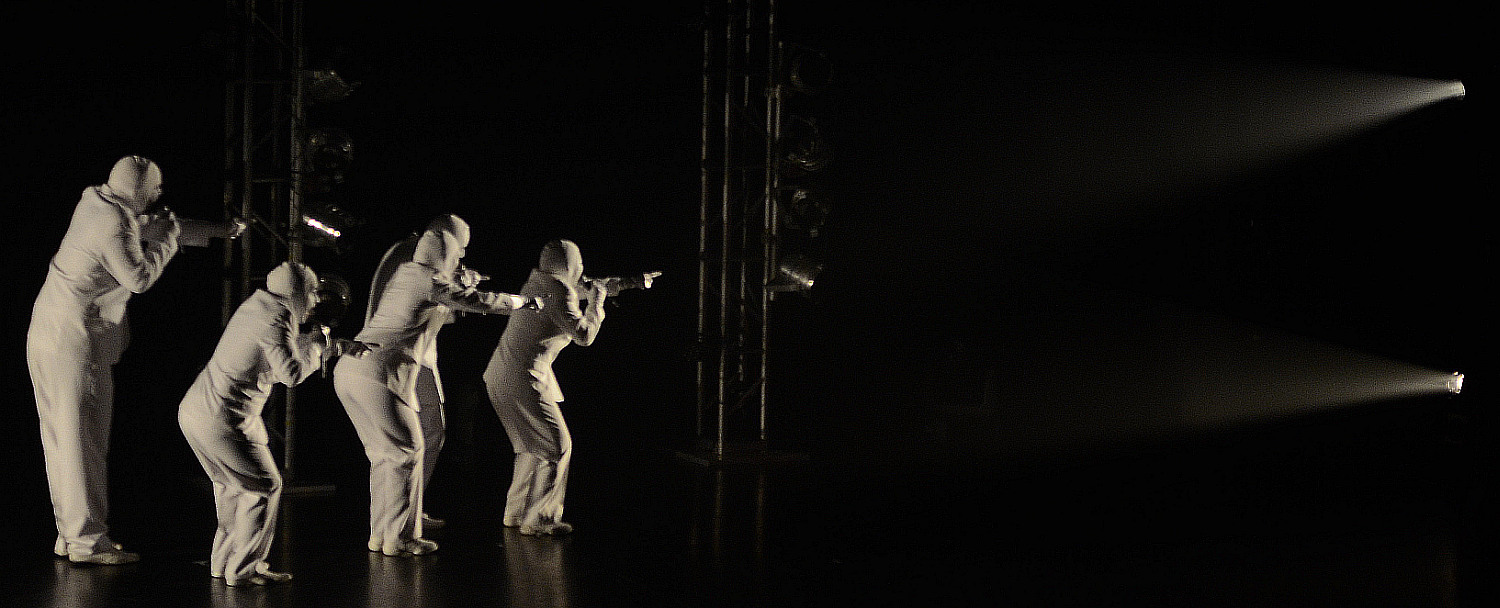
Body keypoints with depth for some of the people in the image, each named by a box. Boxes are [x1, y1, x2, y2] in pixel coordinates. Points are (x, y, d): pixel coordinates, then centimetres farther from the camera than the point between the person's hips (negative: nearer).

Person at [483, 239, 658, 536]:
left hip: (502, 375, 10)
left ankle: (516, 512, 23)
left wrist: (633, 282, 35)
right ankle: (539, 519, -1)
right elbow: (584, 336, -15)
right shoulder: (559, 292, -14)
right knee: (557, 446, -4)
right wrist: (597, 302, -1)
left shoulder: (540, 281, 15)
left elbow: (585, 287, 29)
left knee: (533, 446, 19)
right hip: (523, 380, -10)